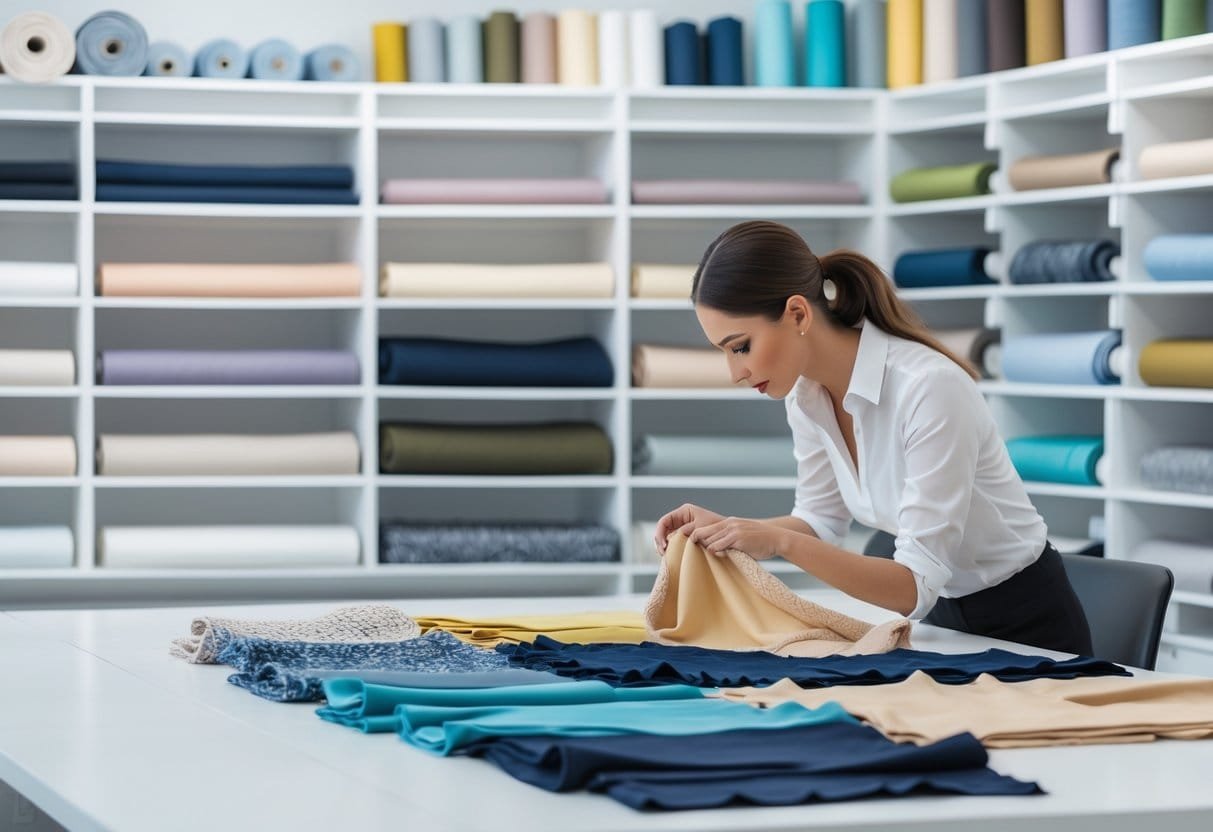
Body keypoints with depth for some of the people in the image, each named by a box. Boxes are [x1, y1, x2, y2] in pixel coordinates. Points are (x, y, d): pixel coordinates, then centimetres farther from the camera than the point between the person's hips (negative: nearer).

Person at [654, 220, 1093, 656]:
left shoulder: (928, 388, -29)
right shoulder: (807, 393, -8)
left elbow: (917, 585, -30)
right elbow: (822, 519, 7)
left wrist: (779, 542, -38)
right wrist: (725, 528, -10)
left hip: (1024, 627, -6)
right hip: (944, 618, 6)